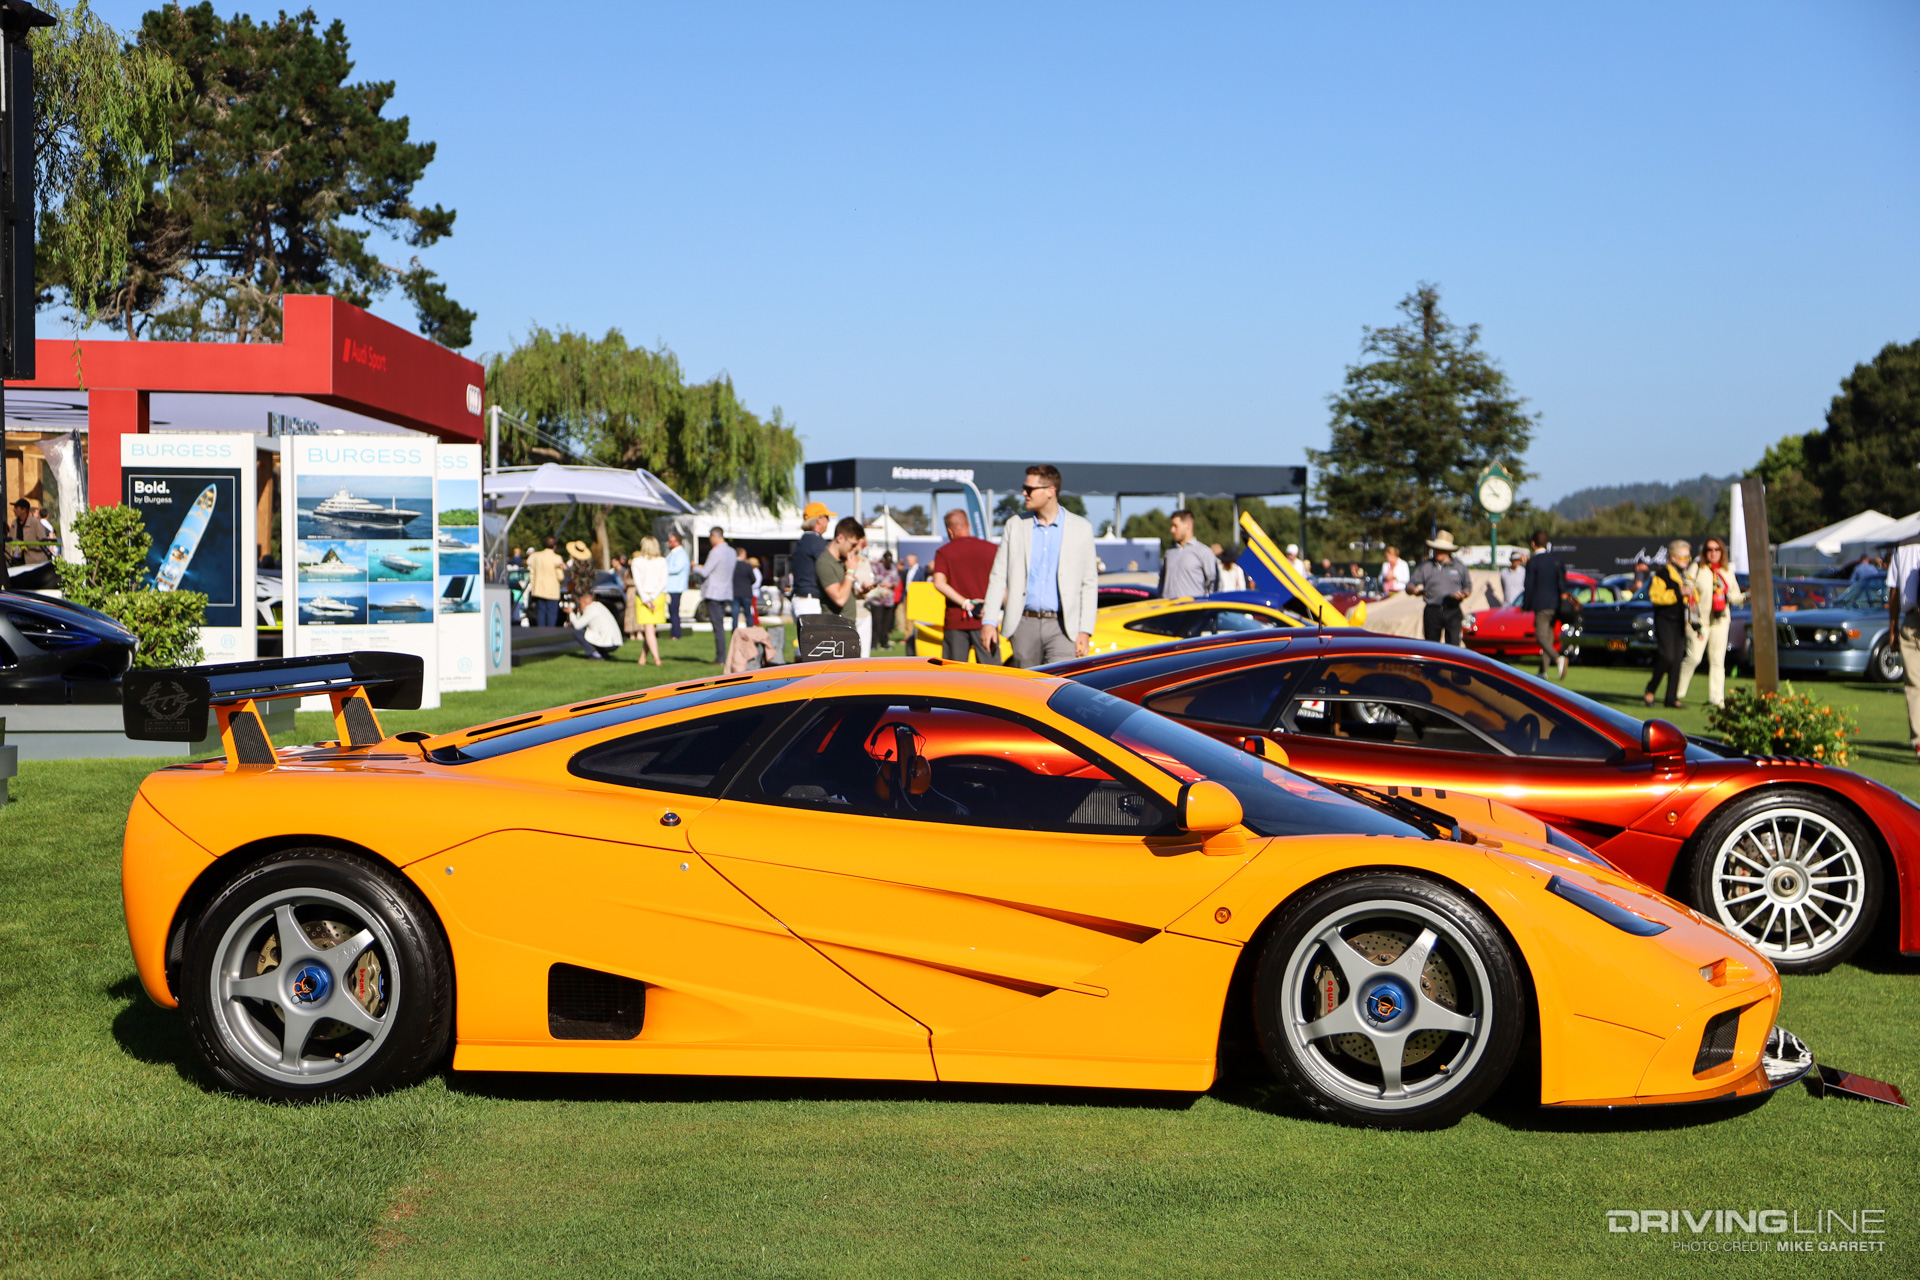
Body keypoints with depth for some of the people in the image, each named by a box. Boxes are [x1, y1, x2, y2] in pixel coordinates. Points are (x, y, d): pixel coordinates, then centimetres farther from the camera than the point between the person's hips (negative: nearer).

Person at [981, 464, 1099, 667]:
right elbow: (998, 577, 8)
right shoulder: (1015, 525, 9)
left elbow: (1089, 583, 4)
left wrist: (1085, 630, -4)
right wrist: (989, 621, -1)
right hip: (1024, 624, 2)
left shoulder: (1081, 528, 4)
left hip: (1062, 627, -2)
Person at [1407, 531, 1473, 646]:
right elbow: (1409, 586, 8)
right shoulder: (1425, 566, 9)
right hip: (1432, 611, 0)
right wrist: (1415, 590, -15)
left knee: (1453, 644, -8)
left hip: (1453, 611, 0)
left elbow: (1468, 587, 17)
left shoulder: (1459, 567, 11)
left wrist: (1463, 594, -6)